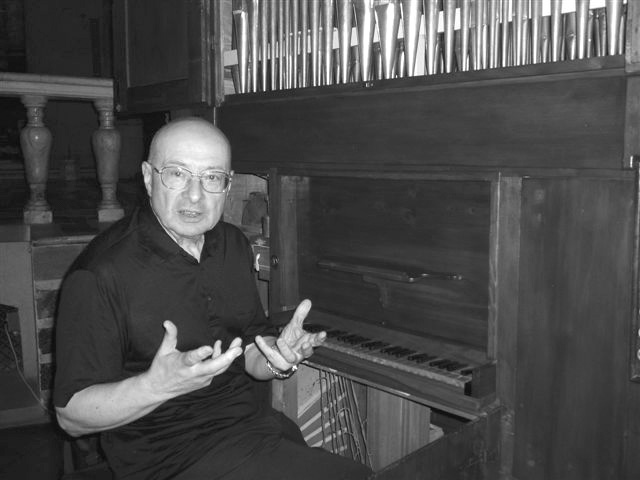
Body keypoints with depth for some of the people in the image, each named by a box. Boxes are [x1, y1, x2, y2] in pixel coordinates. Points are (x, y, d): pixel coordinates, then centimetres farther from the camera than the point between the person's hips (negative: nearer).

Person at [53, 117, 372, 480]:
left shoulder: (234, 246, 6)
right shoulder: (102, 273, -17)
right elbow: (71, 416, -14)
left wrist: (279, 360, -11)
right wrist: (157, 386, -32)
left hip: (250, 419, 7)